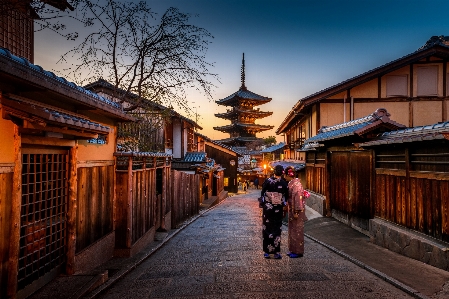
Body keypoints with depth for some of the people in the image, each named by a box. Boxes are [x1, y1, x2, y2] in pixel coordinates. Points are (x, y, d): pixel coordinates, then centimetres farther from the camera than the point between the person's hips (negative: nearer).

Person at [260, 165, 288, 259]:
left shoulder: (267, 181, -9)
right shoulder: (284, 183, -6)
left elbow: (262, 193, -4)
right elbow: (286, 195, 4)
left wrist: (263, 203, 6)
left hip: (267, 207, 0)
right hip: (278, 208, 0)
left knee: (267, 228, 8)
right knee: (277, 229, 9)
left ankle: (267, 251, 12)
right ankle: (276, 252, 11)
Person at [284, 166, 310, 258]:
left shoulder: (296, 184, -19)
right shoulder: (291, 183, 10)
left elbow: (298, 198, -22)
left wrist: (296, 212, -21)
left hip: (297, 210, -10)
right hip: (292, 209, 10)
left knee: (297, 230, -1)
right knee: (292, 229, 15)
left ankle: (298, 251, 10)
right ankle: (293, 250, 26)